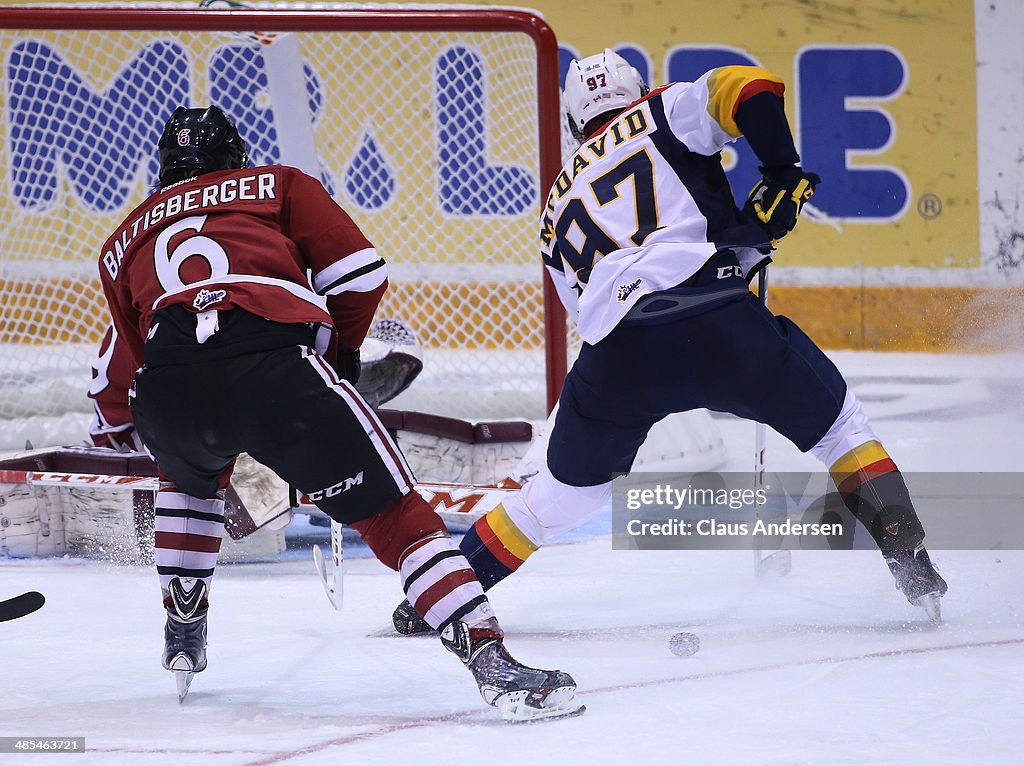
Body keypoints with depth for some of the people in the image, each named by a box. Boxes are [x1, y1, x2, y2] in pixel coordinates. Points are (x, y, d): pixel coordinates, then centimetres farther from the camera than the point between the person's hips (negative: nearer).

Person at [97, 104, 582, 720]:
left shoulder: (124, 241, 36)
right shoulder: (278, 185, 30)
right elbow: (358, 271, 18)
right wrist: (340, 357, 31)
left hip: (166, 393, 3)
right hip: (272, 363, -3)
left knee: (191, 477, 40)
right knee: (393, 513, 1)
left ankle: (183, 633, 38)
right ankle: (492, 662, -14)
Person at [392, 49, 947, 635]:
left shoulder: (560, 204, 31)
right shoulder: (665, 112, 19)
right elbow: (749, 89, 0)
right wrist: (784, 177, 12)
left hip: (618, 354, 3)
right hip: (716, 318, -3)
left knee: (572, 487, 26)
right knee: (838, 421, 20)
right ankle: (909, 561, 9)